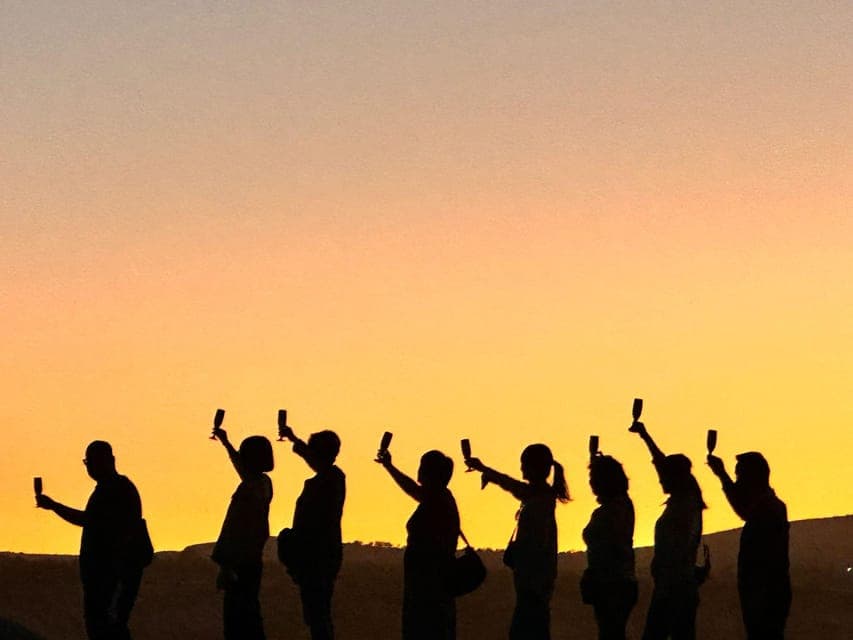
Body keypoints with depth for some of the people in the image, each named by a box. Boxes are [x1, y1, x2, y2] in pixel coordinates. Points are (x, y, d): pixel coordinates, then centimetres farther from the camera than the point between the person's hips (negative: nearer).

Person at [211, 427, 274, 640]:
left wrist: (225, 566, -19)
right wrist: (225, 442, 45)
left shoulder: (248, 489, -18)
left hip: (241, 564, -9)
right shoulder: (264, 483, 9)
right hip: (254, 560, 9)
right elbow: (244, 470, 32)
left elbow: (234, 530, -21)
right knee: (249, 613, 17)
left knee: (235, 617, -7)